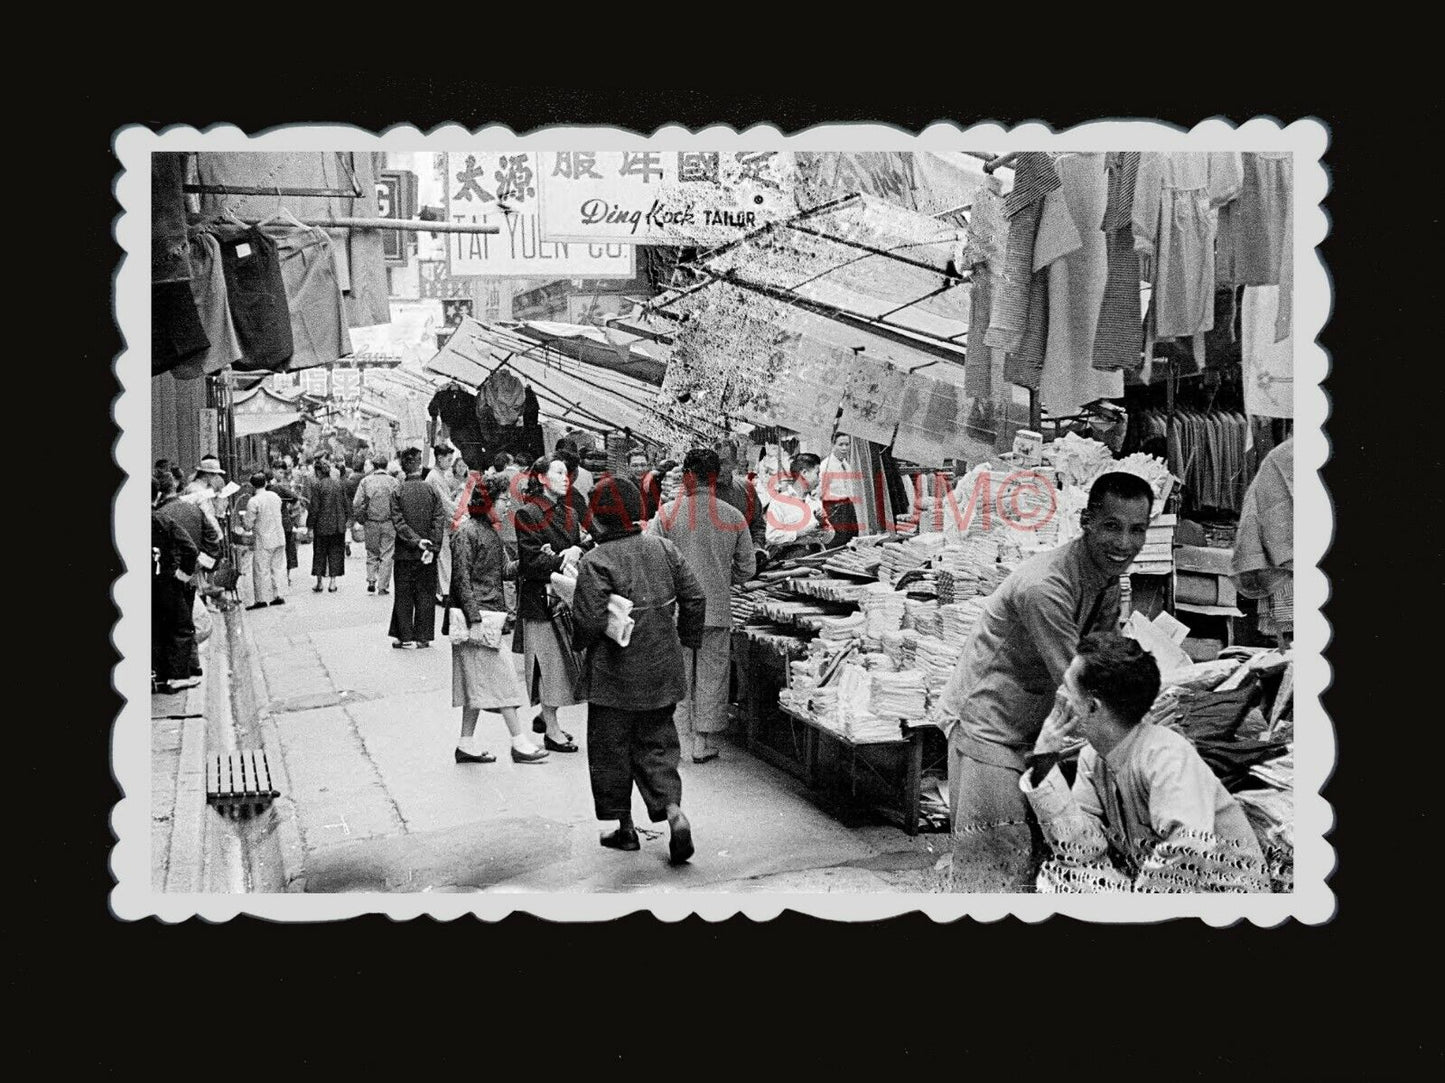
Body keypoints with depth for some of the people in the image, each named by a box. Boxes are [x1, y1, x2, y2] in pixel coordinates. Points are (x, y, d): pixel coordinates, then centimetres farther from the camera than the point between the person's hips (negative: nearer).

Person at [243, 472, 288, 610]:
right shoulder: (275, 496, 3)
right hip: (279, 538, 6)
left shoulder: (253, 502, -15)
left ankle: (262, 599, 3)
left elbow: (248, 525, -12)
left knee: (261, 570, 1)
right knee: (277, 568, 13)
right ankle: (276, 596, 17)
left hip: (263, 541, -6)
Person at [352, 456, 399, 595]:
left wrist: (361, 520, 10)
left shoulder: (366, 481, -1)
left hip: (371, 522, 1)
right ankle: (383, 586, 5)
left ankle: (371, 582, 3)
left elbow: (356, 504, -2)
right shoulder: (393, 481, -4)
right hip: (389, 522, -1)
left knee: (372, 554, 15)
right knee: (386, 555, 6)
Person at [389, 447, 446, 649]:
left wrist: (416, 540, -11)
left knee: (404, 595, 8)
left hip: (404, 553, 0)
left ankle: (405, 637, 7)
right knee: (425, 595, 8)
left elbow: (398, 522, -10)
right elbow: (439, 520, -8)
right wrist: (432, 547, -9)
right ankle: (422, 637, 9)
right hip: (427, 555, 0)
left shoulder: (398, 492, -3)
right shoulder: (431, 490, -3)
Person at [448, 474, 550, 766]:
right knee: (499, 672, -8)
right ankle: (519, 742, -4)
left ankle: (466, 744, 17)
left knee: (480, 680, 11)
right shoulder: (466, 534, -13)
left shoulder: (491, 532, 14)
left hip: (490, 614, 9)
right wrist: (474, 620, -21)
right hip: (477, 614, -9)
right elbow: (462, 580, -17)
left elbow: (505, 569, 13)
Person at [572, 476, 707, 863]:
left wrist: (579, 641, 2)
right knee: (657, 744, 13)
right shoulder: (663, 548, 2)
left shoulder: (595, 562, -16)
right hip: (662, 671, 5)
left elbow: (589, 621, -20)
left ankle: (625, 827, 18)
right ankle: (673, 811, -6)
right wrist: (687, 640, 18)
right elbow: (694, 596, 6)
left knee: (611, 749, 11)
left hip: (615, 676, -5)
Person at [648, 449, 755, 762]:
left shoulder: (667, 514, -7)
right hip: (718, 611, 1)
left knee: (676, 676, 9)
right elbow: (746, 569, 4)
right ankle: (704, 744, 15)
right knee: (711, 678, 10)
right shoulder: (734, 517, -1)